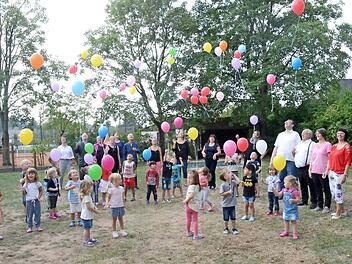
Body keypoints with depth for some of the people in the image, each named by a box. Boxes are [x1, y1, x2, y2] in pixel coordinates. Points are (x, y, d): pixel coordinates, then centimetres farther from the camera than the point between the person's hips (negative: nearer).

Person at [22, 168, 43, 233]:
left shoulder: (37, 183, -2)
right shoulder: (26, 184, 0)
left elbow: (41, 191, 7)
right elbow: (24, 193, 5)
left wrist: (39, 196, -5)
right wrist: (23, 190, -15)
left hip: (36, 201, 0)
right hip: (29, 201, 0)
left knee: (37, 214, 4)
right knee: (29, 214, 6)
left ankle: (38, 226, 15)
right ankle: (29, 227, 14)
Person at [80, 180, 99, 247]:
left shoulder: (88, 196, 9)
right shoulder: (86, 197, -23)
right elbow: (88, 207, -25)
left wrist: (94, 208, 6)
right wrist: (95, 210, -14)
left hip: (89, 216, 10)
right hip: (86, 216, -10)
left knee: (88, 228, 21)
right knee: (86, 228, -1)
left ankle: (89, 238, 34)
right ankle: (85, 241, 7)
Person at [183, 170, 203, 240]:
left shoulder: (192, 186, -20)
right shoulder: (198, 186, 4)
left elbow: (191, 195, -30)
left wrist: (185, 201, -19)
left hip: (189, 205, -5)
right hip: (196, 206, 5)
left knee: (188, 219, 15)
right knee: (195, 220, 10)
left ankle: (188, 232, 30)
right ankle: (196, 235, 8)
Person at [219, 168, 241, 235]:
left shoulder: (233, 182, -3)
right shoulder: (223, 185, -14)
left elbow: (238, 181, -20)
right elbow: (221, 194, -14)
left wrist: (234, 175, -12)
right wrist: (228, 192, -24)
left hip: (232, 204, 3)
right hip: (226, 205, -3)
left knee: (233, 218, 11)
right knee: (226, 218, 10)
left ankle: (234, 229, 25)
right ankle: (226, 229, 28)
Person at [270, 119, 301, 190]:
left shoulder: (295, 134, 10)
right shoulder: (280, 135, 22)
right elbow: (276, 147, 20)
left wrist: (295, 149, -20)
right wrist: (272, 159, 12)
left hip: (290, 160, -4)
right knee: (281, 179, 7)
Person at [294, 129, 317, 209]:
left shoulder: (312, 144, -4)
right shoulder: (299, 144, 20)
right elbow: (295, 153, 29)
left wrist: (310, 163, -21)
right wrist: (294, 152, 8)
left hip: (307, 167, -7)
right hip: (299, 167, 7)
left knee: (311, 185, -3)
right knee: (302, 185, 15)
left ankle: (313, 202, 3)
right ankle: (304, 200, 26)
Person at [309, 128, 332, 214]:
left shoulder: (327, 144, -4)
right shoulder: (314, 145, 14)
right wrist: (310, 169, 13)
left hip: (323, 171, -6)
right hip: (314, 171, 6)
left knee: (326, 189, 2)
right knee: (318, 189, 12)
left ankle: (327, 206, 8)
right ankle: (319, 205, 20)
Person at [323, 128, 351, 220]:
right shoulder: (334, 146, 13)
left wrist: (345, 174, -16)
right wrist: (327, 170, 12)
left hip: (340, 173, -7)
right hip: (331, 172, 7)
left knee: (338, 192, -3)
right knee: (333, 192, 12)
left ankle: (338, 213, 10)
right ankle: (342, 210, 26)